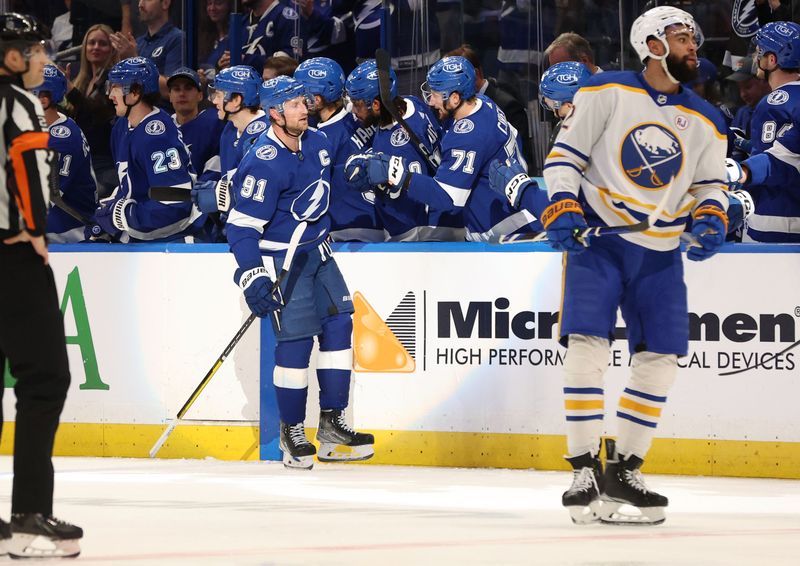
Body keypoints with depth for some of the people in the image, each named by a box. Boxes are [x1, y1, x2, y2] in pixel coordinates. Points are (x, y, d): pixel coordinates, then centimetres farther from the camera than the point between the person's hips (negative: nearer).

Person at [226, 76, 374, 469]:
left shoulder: (318, 144, 3)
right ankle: (292, 433, 3)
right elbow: (242, 225, -21)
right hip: (281, 259, -8)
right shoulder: (264, 163, -22)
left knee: (338, 325, 3)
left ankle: (332, 424, 10)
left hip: (317, 252, 8)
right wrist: (253, 277, -26)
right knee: (295, 340, -11)